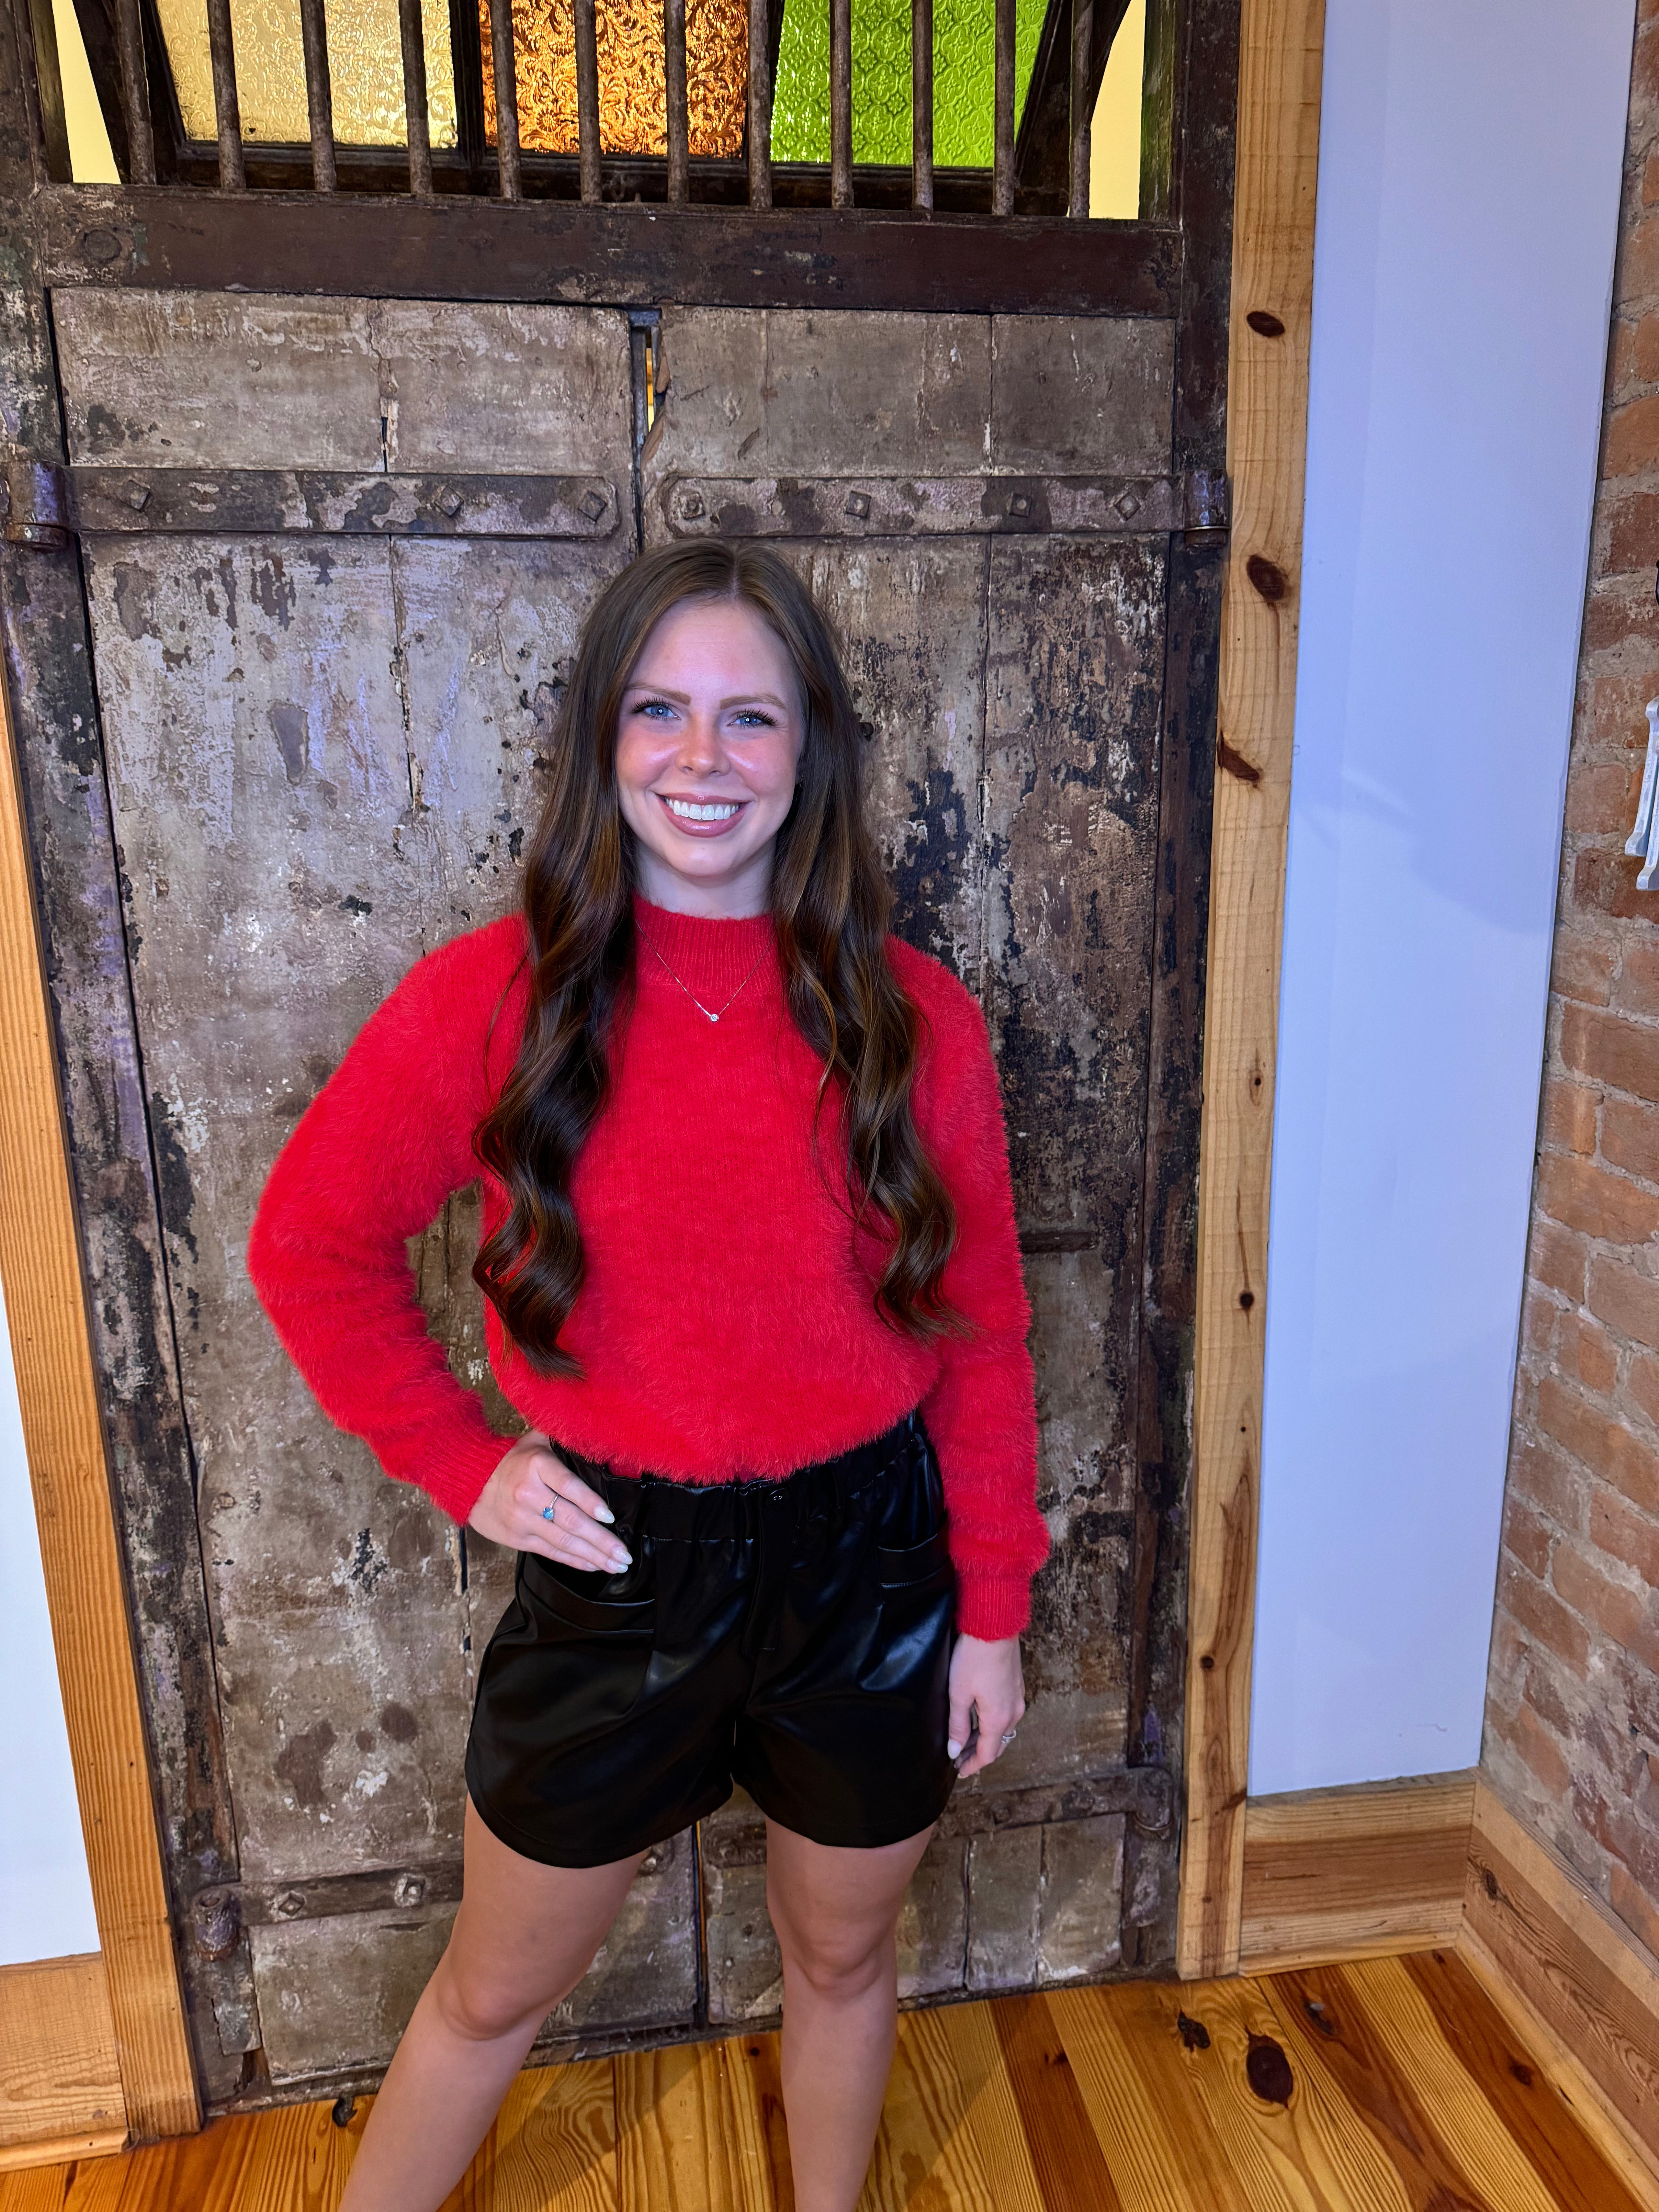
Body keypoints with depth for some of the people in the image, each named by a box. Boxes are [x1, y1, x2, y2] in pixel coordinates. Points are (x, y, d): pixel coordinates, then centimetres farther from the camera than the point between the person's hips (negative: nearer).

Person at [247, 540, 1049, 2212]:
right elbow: (310, 1247, -1)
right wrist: (460, 1464, -6)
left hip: (871, 1565, 1)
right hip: (617, 1571, -1)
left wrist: (991, 1610, 0)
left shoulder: (913, 1018, -9)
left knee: (841, 1955, 25)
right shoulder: (493, 997, -13)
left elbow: (979, 1330, -3)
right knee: (497, 1991, 22)